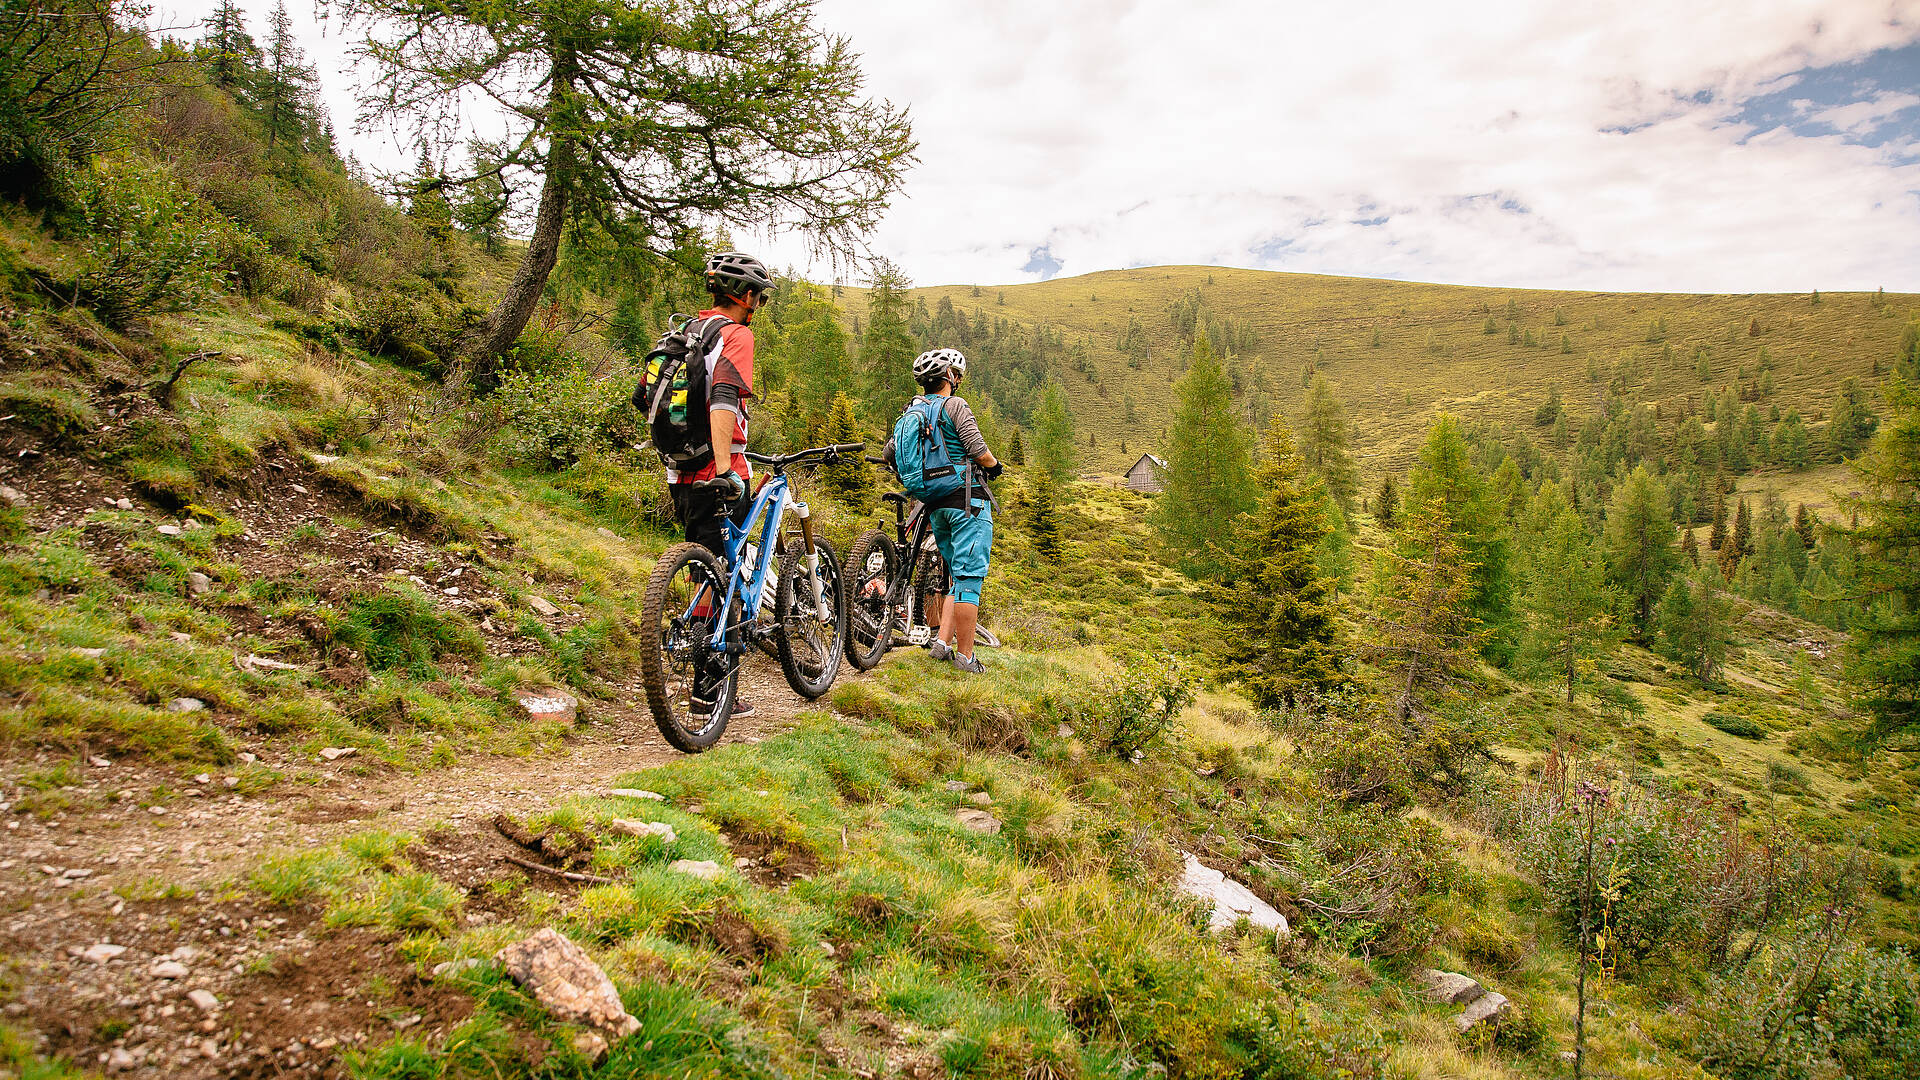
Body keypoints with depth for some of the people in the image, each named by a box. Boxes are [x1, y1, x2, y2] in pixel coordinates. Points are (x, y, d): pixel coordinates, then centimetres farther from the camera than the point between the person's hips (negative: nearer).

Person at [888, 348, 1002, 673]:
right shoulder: (955, 405, -7)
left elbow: (889, 453, 18)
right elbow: (978, 450, -15)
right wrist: (995, 465, 5)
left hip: (936, 506, 7)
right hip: (968, 500, -7)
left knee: (958, 577, 18)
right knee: (969, 577, -5)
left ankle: (942, 641, 9)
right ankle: (964, 657, -4)